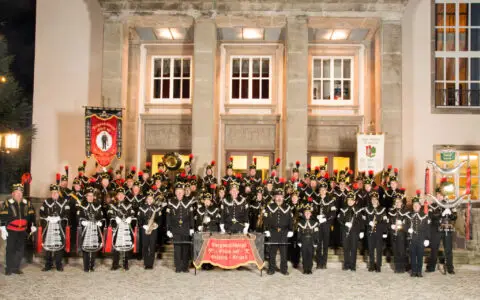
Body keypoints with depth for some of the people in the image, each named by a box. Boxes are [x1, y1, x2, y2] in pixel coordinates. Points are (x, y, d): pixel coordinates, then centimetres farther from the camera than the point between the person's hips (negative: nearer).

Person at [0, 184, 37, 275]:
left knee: (20, 250, 7)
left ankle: (16, 267, 19)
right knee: (10, 249, 1)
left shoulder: (27, 204, 6)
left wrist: (32, 226, 9)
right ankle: (8, 268, 11)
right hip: (11, 231, -4)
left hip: (22, 231, 4)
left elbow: (32, 216, 13)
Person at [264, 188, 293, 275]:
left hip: (284, 232, 1)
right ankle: (271, 269, 11)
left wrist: (291, 231, 3)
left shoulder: (287, 207, 7)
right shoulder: (269, 207, 3)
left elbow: (291, 220, 8)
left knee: (284, 251, 3)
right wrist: (267, 230, -3)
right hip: (273, 232, -1)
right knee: (272, 251, 3)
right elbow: (266, 219, 2)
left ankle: (284, 269, 12)